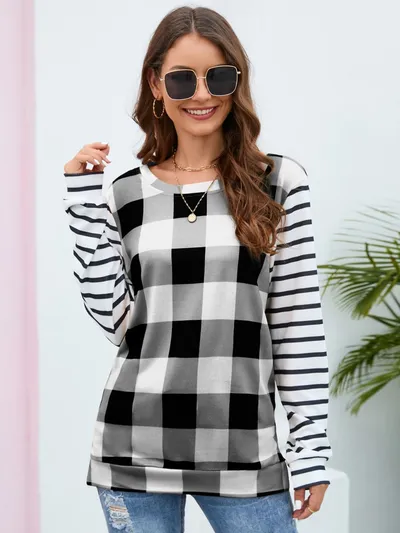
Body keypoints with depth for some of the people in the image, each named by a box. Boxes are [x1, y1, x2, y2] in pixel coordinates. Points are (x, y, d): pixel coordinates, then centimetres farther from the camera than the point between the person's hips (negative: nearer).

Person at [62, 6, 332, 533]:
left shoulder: (278, 183, 1)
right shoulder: (125, 193, 6)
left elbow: (299, 323, 0)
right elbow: (115, 320, -3)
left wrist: (312, 449, -2)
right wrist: (86, 198, -4)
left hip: (243, 451, -1)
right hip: (135, 450, 1)